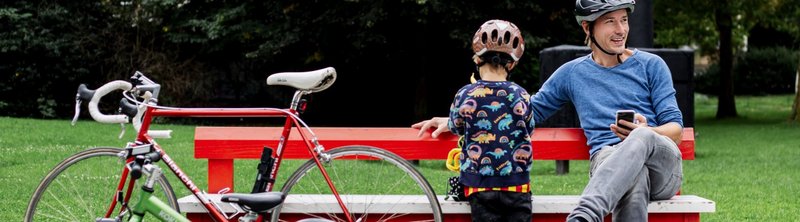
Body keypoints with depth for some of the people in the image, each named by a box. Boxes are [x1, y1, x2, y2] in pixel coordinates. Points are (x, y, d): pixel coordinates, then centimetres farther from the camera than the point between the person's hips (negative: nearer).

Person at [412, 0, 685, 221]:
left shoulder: (651, 65, 14)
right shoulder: (572, 73, 19)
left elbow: (676, 128, 10)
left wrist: (644, 133, -16)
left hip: (662, 162, 0)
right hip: (607, 159, 1)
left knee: (640, 140, -41)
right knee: (635, 180, -41)